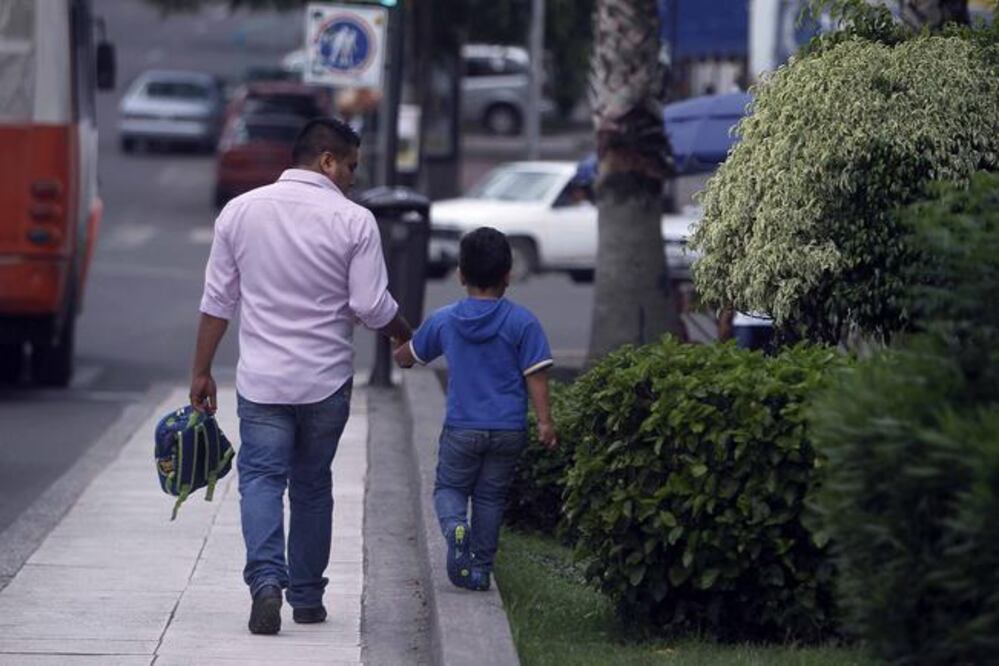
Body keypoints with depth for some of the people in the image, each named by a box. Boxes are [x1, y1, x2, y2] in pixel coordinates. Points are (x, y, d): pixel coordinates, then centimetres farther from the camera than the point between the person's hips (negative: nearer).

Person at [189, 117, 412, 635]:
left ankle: (266, 579, -24)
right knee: (312, 486, 13)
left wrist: (201, 371, 10)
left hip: (262, 379, 0)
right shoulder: (354, 221, -7)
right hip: (326, 380, 0)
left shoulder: (241, 211, 1)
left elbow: (217, 300, 4)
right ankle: (307, 597, 19)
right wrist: (407, 338, 13)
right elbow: (372, 307, -8)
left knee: (261, 479, -2)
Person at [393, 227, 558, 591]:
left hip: (461, 428, 0)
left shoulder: (443, 320, 1)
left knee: (449, 487, 13)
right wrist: (545, 422, -6)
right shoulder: (522, 322, -6)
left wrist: (398, 347, 38)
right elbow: (535, 375, -9)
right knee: (491, 496, 11)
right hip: (508, 430, 0)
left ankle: (454, 525, -19)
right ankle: (481, 568, 11)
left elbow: (406, 358, 15)